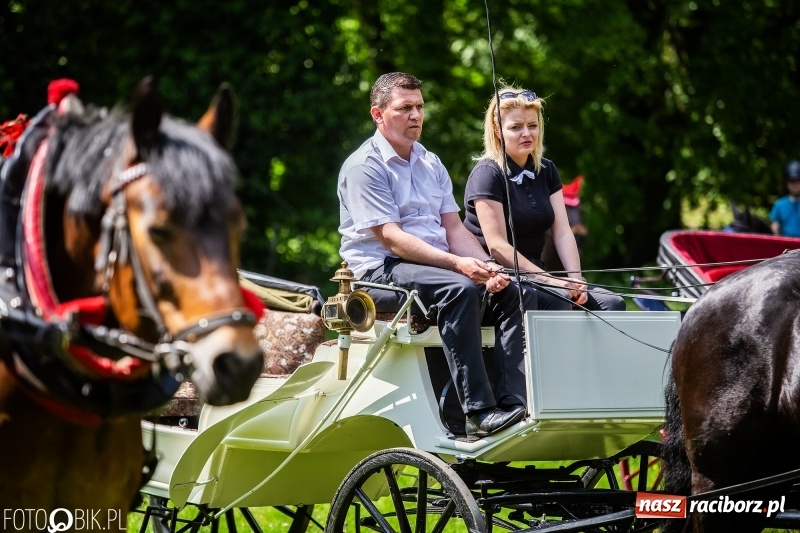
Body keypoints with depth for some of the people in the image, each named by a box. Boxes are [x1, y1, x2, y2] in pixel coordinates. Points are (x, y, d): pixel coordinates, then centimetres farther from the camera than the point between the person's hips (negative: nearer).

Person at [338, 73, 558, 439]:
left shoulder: (431, 164, 18)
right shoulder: (364, 166, -7)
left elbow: (454, 228, 12)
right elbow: (391, 238, -17)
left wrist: (487, 268, -9)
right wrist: (456, 263, -26)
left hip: (438, 265, 8)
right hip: (381, 269, -8)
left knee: (518, 294, -13)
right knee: (460, 289, -35)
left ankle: (512, 401, -24)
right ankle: (478, 413, -39)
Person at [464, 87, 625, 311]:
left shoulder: (546, 171, 13)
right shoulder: (487, 174, -9)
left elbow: (562, 233, 4)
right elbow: (497, 246, -17)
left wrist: (575, 280, -13)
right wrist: (550, 280, -23)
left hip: (535, 273, 7)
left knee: (612, 304, -12)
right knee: (558, 299, -34)